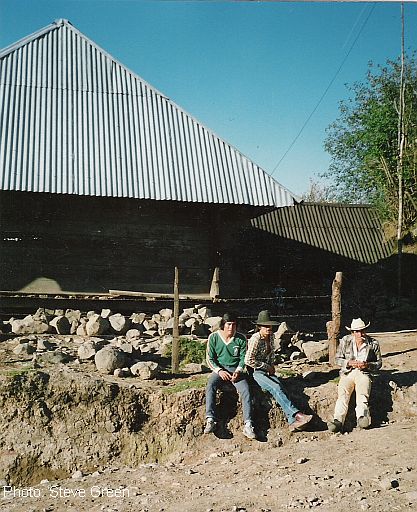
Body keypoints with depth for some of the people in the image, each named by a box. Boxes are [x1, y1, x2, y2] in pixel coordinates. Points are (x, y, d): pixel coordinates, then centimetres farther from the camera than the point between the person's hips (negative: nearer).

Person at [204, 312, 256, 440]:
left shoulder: (241, 339, 0)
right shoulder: (213, 337, -1)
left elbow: (243, 358, 4)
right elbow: (210, 358, 0)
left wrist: (238, 371, -15)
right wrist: (220, 371, -16)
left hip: (236, 370, 0)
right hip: (219, 370, 0)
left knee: (245, 390, -27)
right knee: (210, 386, -31)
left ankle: (248, 425, -31)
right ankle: (210, 420, -36)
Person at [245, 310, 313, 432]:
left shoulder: (270, 337, 9)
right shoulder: (256, 339, -14)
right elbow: (249, 360, -17)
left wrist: (272, 366, 10)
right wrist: (267, 367, -11)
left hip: (267, 370, 6)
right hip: (255, 372, -6)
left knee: (279, 387, -22)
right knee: (276, 388, -29)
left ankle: (293, 422, -35)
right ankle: (296, 414, -35)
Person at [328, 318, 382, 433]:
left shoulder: (373, 344, 7)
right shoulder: (345, 341, 6)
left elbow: (378, 363, 13)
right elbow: (338, 359, 10)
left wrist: (367, 365, -9)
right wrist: (350, 363, -10)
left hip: (364, 373, 0)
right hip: (347, 373, 0)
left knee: (363, 395, -30)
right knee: (343, 394, -27)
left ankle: (362, 417, -53)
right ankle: (338, 420, -45)